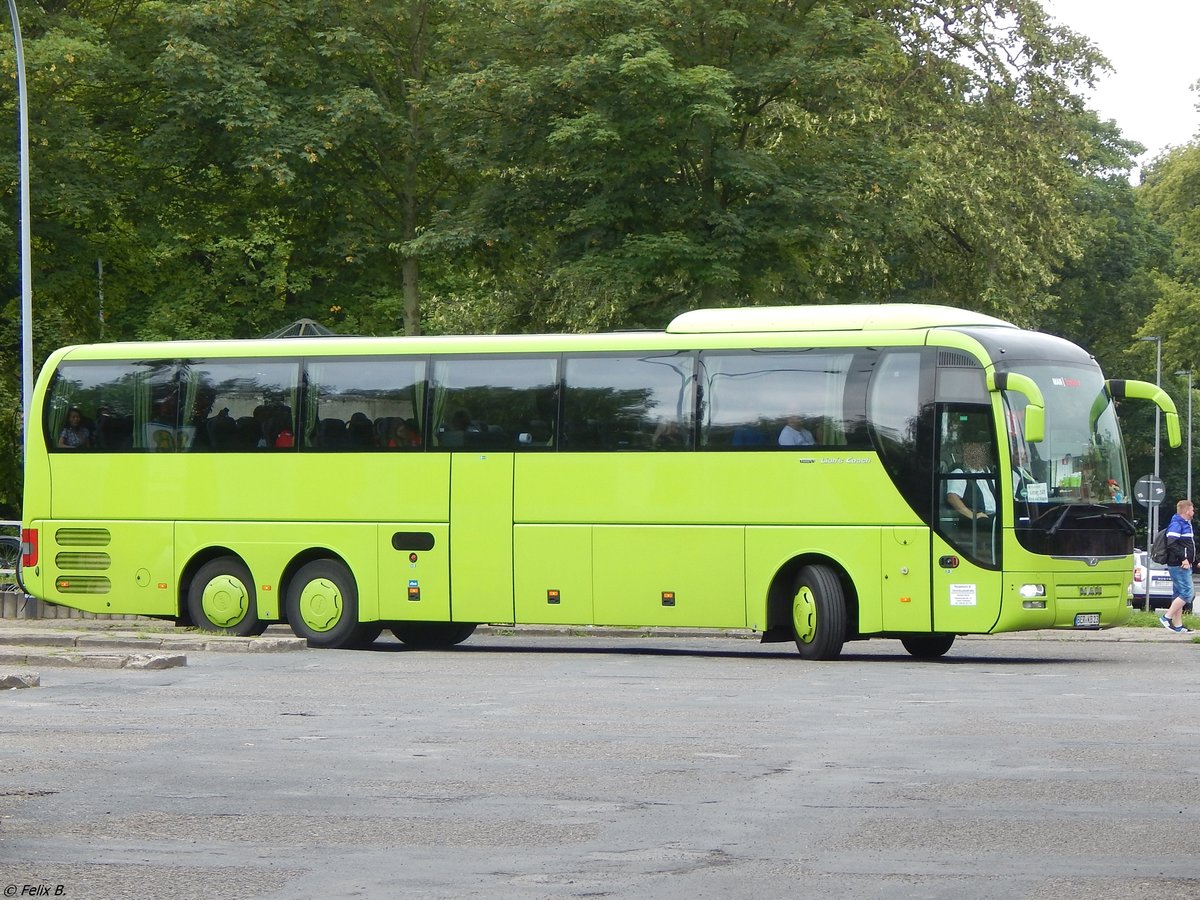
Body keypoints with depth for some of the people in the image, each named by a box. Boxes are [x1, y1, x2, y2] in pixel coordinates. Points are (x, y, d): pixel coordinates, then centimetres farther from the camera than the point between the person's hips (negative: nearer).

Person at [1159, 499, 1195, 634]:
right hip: (1179, 566, -11)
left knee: (1179, 594, 10)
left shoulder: (1186, 524, 20)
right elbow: (1171, 544, -24)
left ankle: (1178, 625, 11)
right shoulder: (1176, 525, -13)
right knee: (1187, 593, -13)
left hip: (1184, 565, 11)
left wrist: (1194, 561, 23)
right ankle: (1167, 617, -11)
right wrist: (1183, 558, -25)